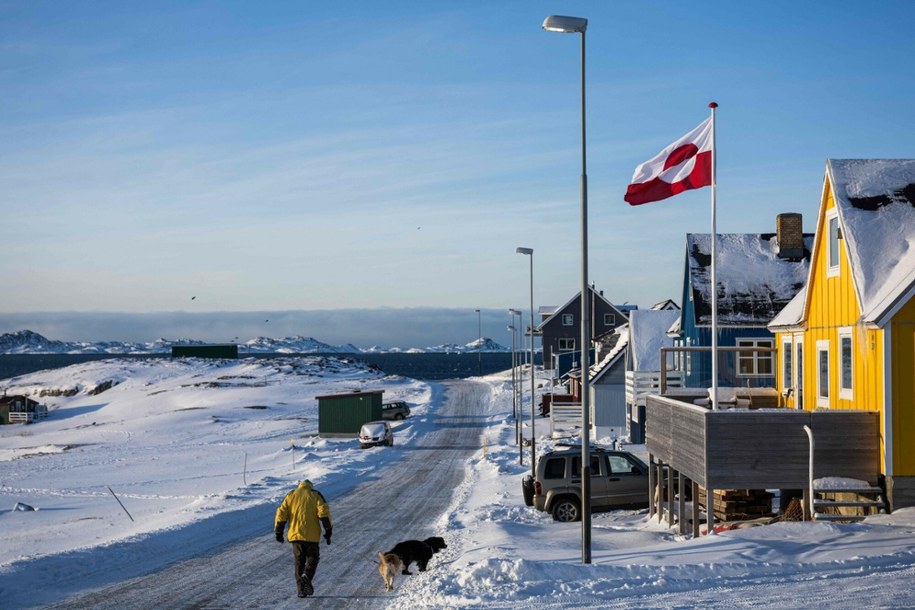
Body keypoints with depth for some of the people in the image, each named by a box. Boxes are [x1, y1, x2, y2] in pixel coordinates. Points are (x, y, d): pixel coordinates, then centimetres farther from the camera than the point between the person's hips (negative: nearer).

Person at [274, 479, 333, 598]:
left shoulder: (290, 496, 12)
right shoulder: (315, 495, 5)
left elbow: (281, 514, 5)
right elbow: (323, 512, -8)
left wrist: (278, 532, 11)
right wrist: (328, 530, -4)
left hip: (295, 534, 2)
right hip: (311, 535, -2)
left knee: (299, 561, 10)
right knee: (312, 557, 12)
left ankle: (301, 589, 3)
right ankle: (307, 576, -16)